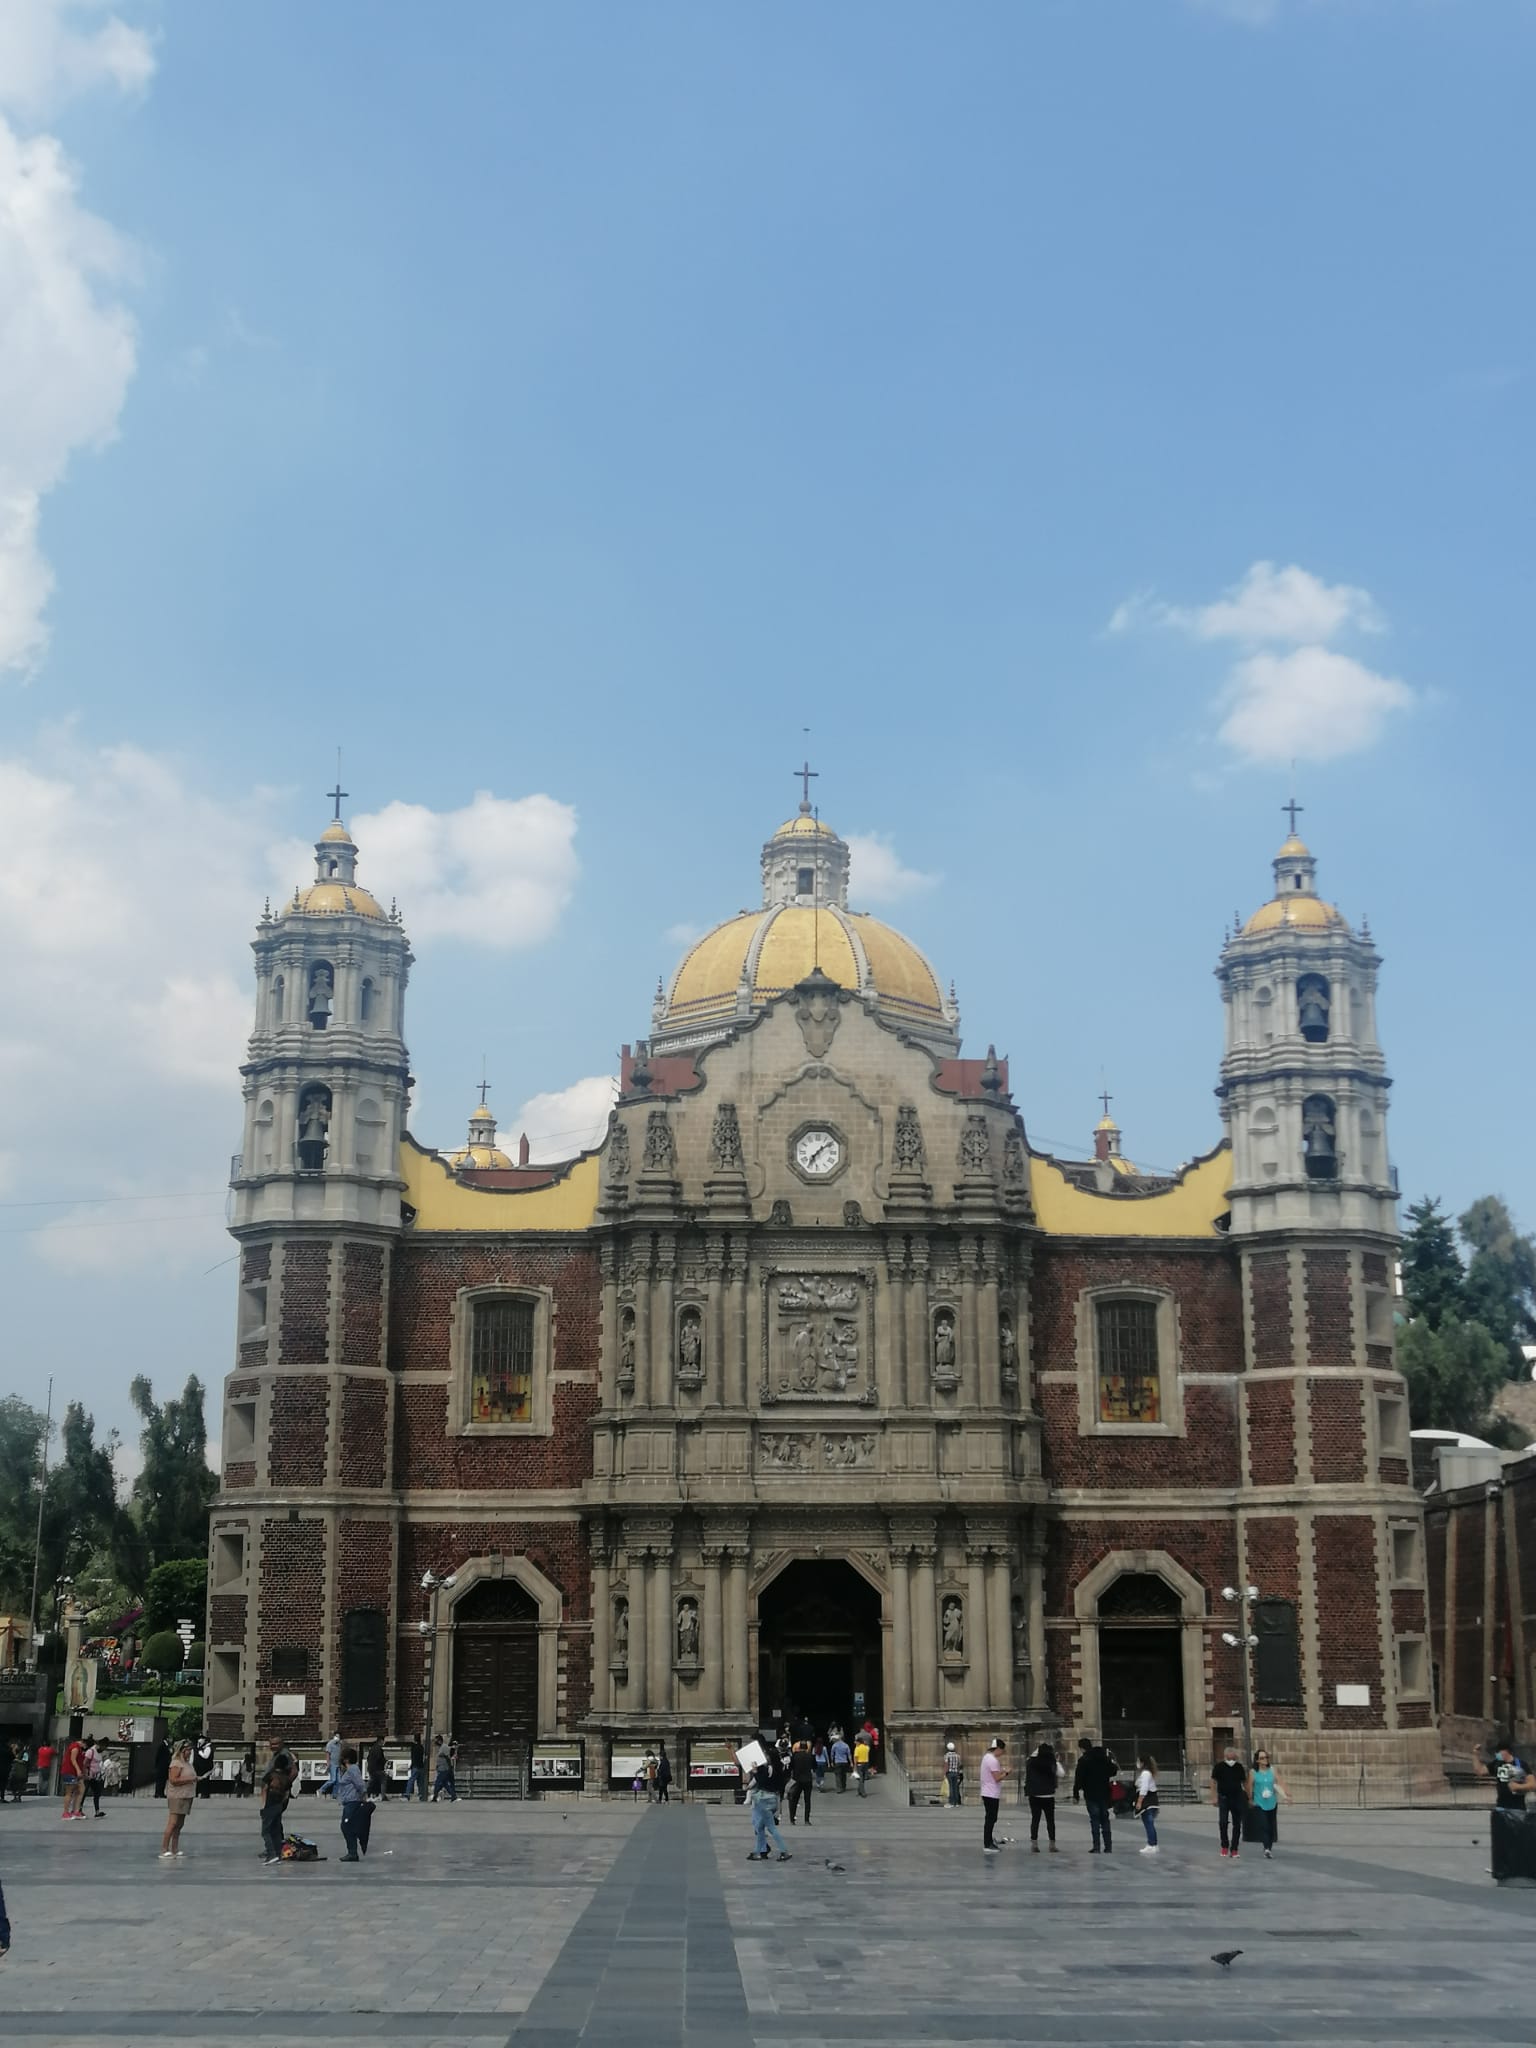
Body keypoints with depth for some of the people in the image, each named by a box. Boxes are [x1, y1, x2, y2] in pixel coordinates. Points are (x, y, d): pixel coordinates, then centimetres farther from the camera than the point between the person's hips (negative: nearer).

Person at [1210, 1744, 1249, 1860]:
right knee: (1223, 1822, -12)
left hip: (1237, 1798, 2)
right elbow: (1213, 1782, -2)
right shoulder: (1219, 1767, -4)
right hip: (1223, 1798, -2)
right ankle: (1224, 1847, 5)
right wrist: (1214, 1797, -9)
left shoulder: (1239, 1767, 4)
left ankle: (1234, 1849, 11)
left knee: (1237, 1825, 3)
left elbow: (1244, 1783, 11)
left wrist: (1249, 1797, 8)